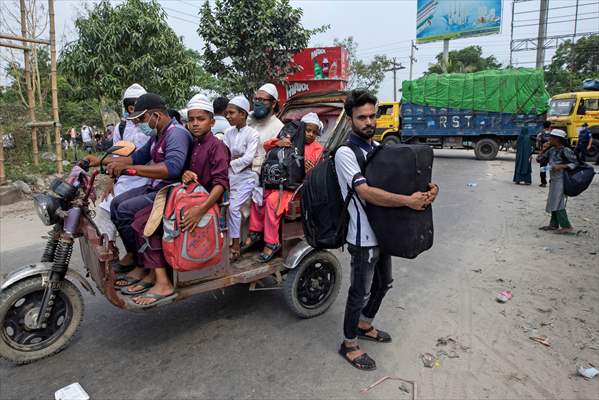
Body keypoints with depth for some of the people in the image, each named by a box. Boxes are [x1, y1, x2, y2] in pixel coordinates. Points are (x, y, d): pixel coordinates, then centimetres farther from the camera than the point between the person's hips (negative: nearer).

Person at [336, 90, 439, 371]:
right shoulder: (345, 153, -16)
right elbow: (365, 192, -27)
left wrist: (428, 188, -11)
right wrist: (408, 201, -31)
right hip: (363, 237, -8)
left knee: (383, 284, 23)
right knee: (360, 292, 5)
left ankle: (364, 326, 46)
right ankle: (349, 345, 27)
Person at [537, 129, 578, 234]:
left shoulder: (565, 151, -11)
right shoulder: (551, 150, 9)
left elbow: (575, 164, -11)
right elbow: (539, 159, 15)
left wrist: (560, 167, -22)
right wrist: (544, 149, 2)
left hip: (561, 180, -8)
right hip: (553, 180, 8)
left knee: (558, 203, -10)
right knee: (553, 202, 11)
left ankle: (566, 226, -4)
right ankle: (553, 225, 20)